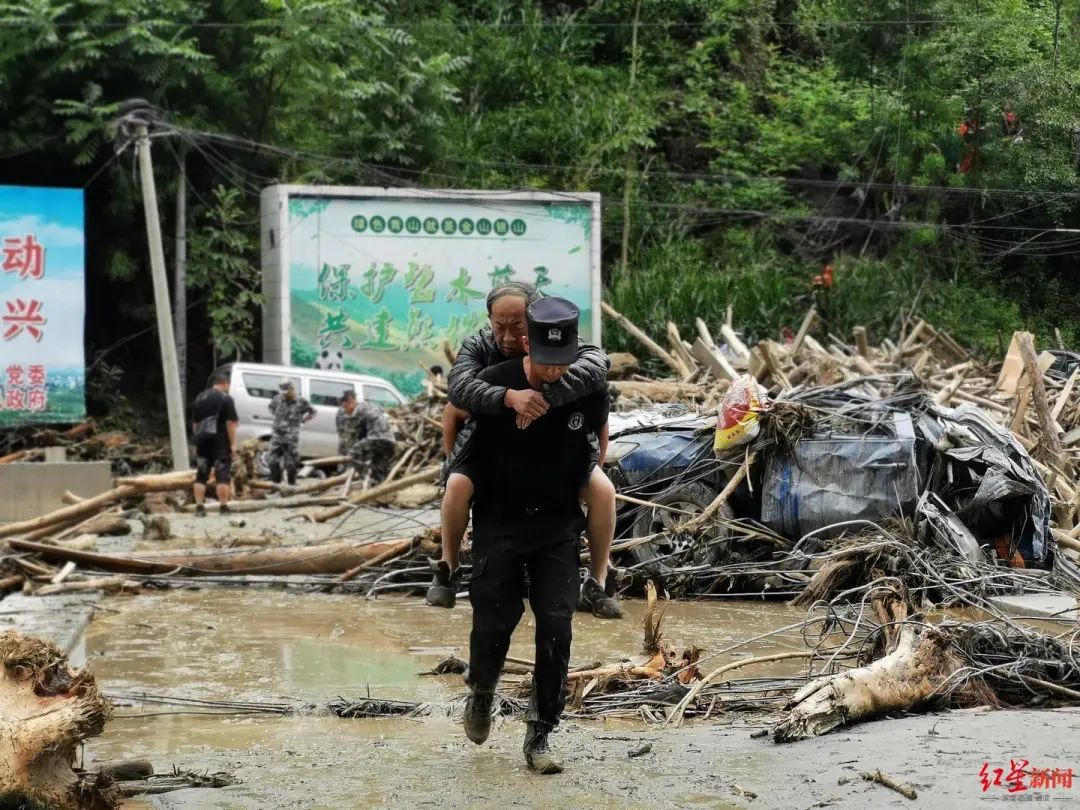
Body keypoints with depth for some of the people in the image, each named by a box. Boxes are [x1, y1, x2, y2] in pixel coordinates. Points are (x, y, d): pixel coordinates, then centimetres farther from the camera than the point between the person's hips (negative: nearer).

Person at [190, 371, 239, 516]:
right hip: (220, 444, -6)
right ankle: (224, 508, -6)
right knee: (223, 476, -3)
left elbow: (194, 423, 19)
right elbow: (230, 423, -12)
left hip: (203, 442, 6)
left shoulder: (199, 398, 14)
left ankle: (199, 508, 5)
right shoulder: (225, 399, -7)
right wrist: (233, 444, -11)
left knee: (201, 476, 9)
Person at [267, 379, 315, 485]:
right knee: (274, 462, 3)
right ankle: (275, 483, 14)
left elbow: (312, 413, 9)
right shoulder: (278, 399, 3)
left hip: (291, 438, -3)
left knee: (291, 464, 0)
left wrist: (301, 420, 3)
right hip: (277, 436, 3)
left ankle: (291, 484, 10)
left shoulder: (301, 402, -6)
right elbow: (271, 406, 25)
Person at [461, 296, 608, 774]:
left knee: (556, 628, -7)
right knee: (493, 623, -3)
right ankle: (481, 692, 31)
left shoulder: (589, 390, -11)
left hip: (559, 525, 1)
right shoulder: (493, 385, -17)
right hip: (499, 523, -1)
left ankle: (540, 735, 5)